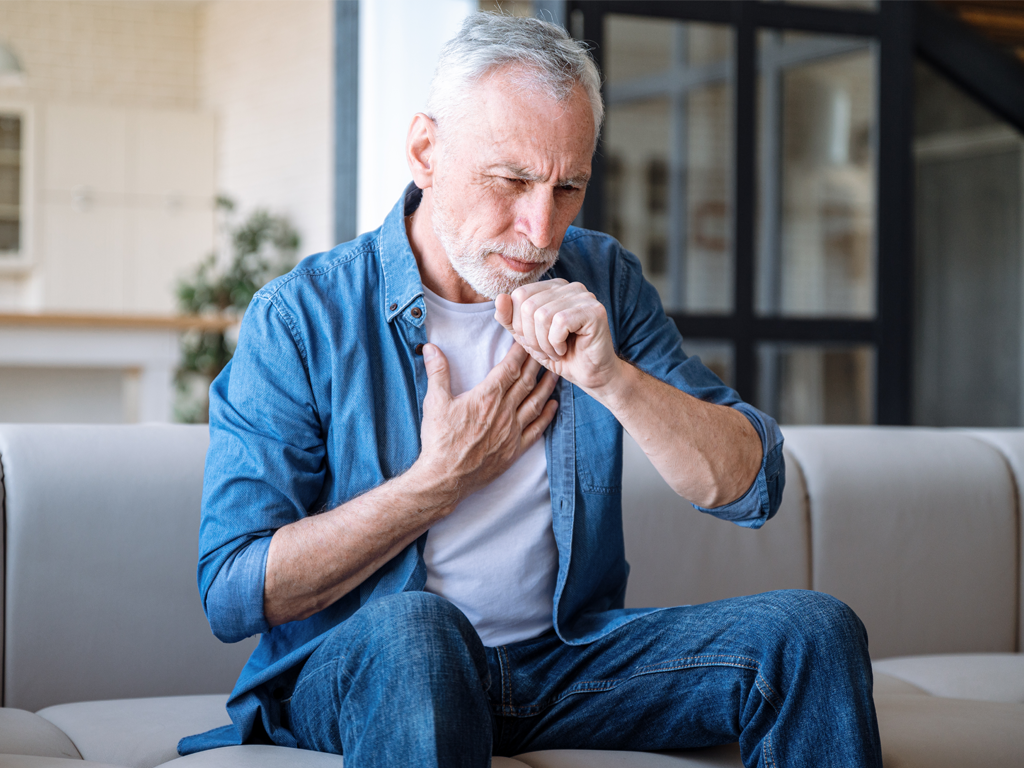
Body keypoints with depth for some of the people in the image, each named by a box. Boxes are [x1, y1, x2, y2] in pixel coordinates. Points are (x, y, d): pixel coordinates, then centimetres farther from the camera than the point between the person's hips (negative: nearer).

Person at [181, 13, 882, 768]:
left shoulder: (603, 282, 3)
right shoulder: (300, 318, -9)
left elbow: (752, 488, -4)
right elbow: (231, 594, -14)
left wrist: (611, 377, -20)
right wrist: (442, 480, -15)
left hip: (564, 659, 4)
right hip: (352, 677, -4)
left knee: (811, 630, -17)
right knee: (412, 626, -39)